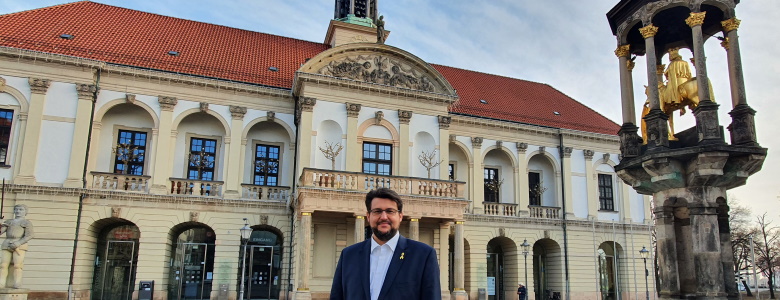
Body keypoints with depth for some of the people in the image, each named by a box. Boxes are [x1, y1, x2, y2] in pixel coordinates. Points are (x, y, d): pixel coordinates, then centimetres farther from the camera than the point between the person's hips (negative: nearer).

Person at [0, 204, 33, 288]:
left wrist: (18, 243, -19)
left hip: (20, 245, -5)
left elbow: (29, 236, -6)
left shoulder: (27, 223, 5)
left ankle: (17, 285, -17)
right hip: (7, 244, 5)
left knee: (17, 265, -14)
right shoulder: (8, 222, 21)